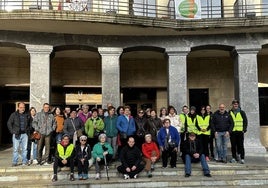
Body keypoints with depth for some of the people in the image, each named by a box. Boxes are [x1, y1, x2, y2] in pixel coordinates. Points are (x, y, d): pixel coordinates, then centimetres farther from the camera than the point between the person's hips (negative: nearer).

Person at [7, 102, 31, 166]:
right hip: (16, 134, -2)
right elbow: (9, 123, 4)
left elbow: (29, 124, 19)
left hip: (25, 134, 2)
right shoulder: (14, 115, 2)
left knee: (25, 148, 4)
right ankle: (14, 162, 4)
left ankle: (24, 161, 11)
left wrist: (28, 131, 7)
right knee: (16, 149, -2)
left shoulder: (27, 115, 9)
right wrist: (12, 131, -3)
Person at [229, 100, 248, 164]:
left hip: (240, 131, -1)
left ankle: (242, 158, 3)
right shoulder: (230, 113, 8)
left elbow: (245, 121, 5)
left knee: (241, 145, -2)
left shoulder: (242, 112, 6)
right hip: (232, 132, 1)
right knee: (233, 145, 4)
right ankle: (234, 157, 13)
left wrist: (244, 129, -4)